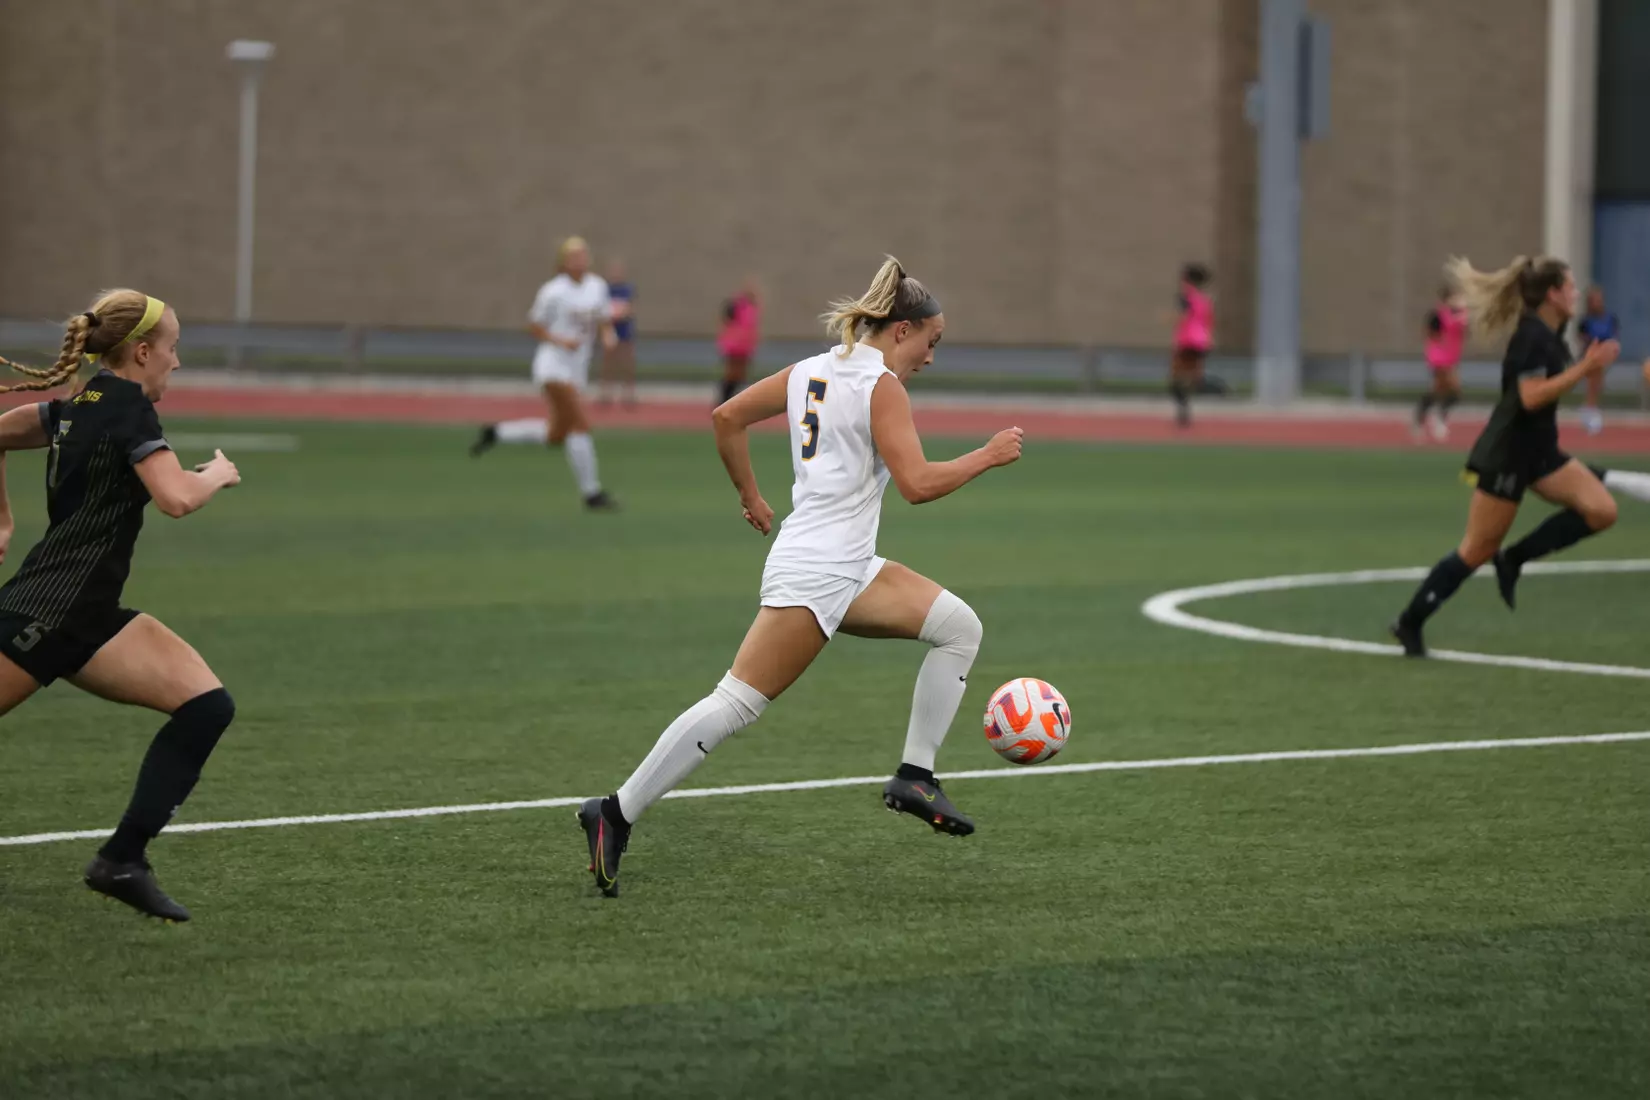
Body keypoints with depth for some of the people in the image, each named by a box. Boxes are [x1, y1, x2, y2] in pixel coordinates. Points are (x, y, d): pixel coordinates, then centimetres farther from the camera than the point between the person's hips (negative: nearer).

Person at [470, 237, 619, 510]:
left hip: (577, 369, 7)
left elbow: (605, 322, 15)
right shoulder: (554, 292, -11)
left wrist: (608, 337, -8)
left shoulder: (598, 286, 5)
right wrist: (560, 341, -19)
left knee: (556, 436, 12)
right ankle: (591, 493, -9)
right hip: (554, 365, -7)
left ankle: (496, 432, 28)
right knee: (580, 425, -15)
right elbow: (534, 325, -3)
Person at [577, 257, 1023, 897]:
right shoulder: (881, 387, -10)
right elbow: (917, 484, -18)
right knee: (737, 704, -11)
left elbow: (727, 417, 16)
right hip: (813, 574, -10)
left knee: (960, 627, 6)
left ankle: (915, 777, 5)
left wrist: (750, 497, 26)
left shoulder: (810, 372, 14)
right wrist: (988, 456, -6)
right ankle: (616, 816, -9)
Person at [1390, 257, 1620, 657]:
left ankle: (1513, 559, 3)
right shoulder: (1532, 336, -20)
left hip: (1538, 452, 9)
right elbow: (1531, 397, -29)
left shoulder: (1549, 335, 8)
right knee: (1478, 550, -3)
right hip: (1506, 455, -9)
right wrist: (1584, 369, -29)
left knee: (1601, 509, -7)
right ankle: (1410, 624, 9)